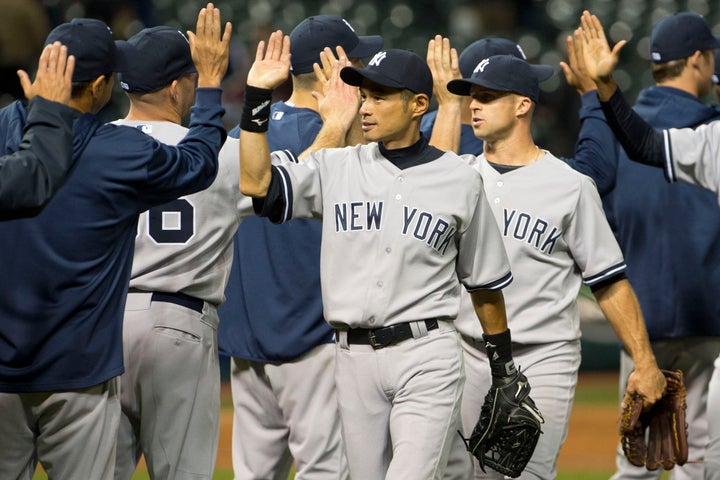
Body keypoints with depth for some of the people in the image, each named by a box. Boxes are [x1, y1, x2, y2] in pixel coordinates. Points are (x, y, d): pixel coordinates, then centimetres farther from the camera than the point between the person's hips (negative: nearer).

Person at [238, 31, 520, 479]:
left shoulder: (460, 181, 2)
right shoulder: (336, 168, 7)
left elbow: (485, 281, 9)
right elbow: (256, 182, -6)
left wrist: (505, 369, 12)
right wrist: (258, 98, -9)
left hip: (427, 357, -3)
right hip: (354, 357, 3)